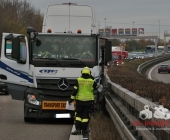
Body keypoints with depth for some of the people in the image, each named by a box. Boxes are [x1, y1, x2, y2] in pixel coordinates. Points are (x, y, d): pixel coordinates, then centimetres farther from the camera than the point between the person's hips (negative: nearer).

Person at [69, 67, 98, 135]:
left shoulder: (79, 80, -6)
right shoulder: (92, 81, -3)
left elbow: (75, 90, -8)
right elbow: (97, 87, 15)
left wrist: (71, 99, -1)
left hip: (79, 100, -1)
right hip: (88, 100, 1)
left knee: (78, 115, 7)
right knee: (85, 115, 7)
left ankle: (78, 129, -4)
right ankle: (84, 130, 8)